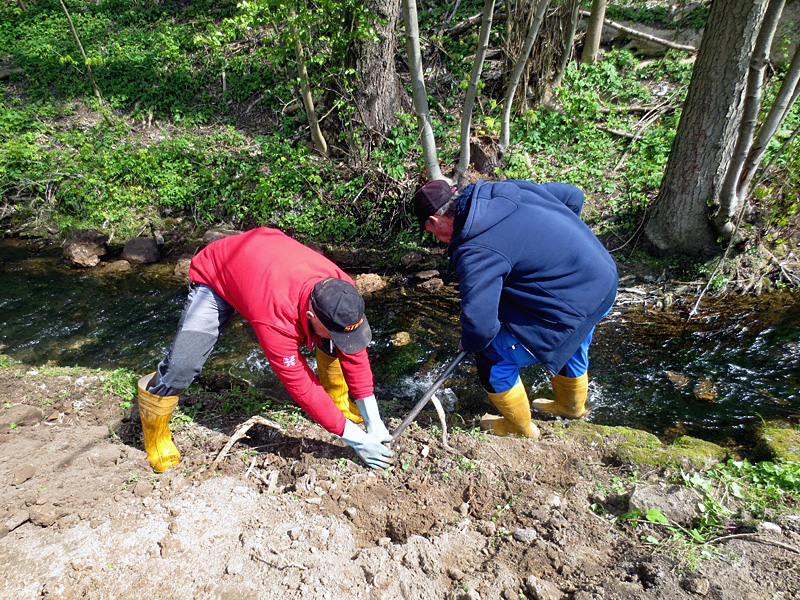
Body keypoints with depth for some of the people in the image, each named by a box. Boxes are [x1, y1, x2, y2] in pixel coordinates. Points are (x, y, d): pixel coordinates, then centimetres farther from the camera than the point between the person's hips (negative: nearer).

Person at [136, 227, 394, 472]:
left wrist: (373, 420, -14)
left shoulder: (341, 290, -29)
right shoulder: (274, 318, -44)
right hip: (214, 278, -5)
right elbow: (300, 385, -35)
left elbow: (354, 352, -16)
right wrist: (354, 437, -29)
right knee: (181, 364, -21)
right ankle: (155, 435, 9)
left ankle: (339, 401, 13)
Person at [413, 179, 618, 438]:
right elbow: (573, 195, 12)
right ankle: (572, 406, 64)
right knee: (571, 347, 35)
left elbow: (480, 327, -30)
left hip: (572, 310, -9)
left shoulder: (475, 252, -25)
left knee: (492, 358, 7)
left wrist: (468, 344, -5)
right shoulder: (509, 188, -1)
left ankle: (520, 429, 32)